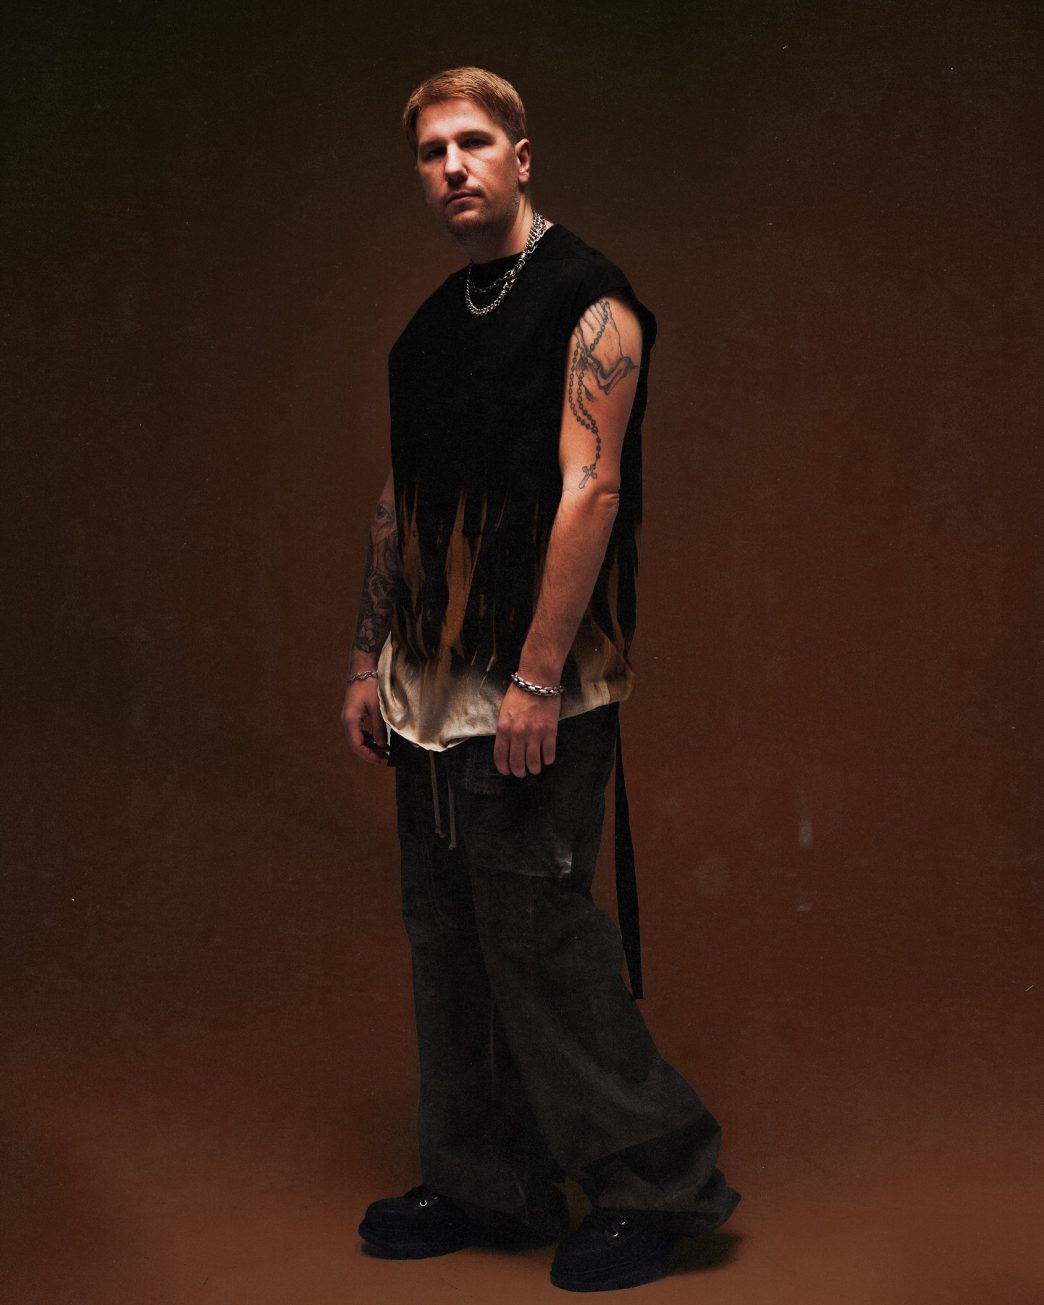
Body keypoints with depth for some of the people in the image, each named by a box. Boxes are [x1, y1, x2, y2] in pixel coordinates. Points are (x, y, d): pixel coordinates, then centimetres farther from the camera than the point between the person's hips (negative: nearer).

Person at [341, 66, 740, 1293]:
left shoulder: (587, 303, -8)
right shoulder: (429, 327, 15)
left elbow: (590, 491, -15)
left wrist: (538, 679, -20)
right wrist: (368, 662, 15)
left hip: (534, 684, -8)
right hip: (431, 683, 8)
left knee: (534, 929, -6)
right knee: (446, 936, 11)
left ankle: (653, 1179, 11)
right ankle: (486, 1187, 24)